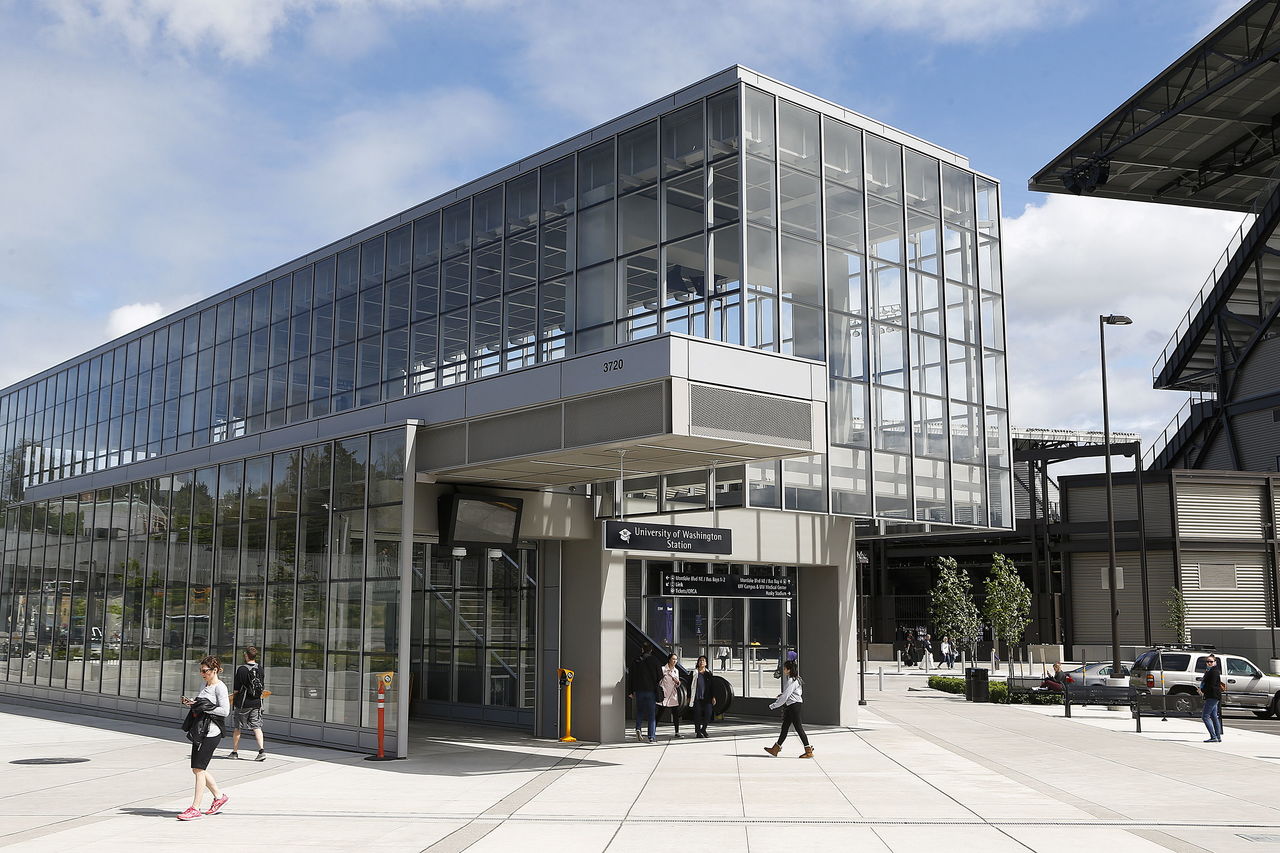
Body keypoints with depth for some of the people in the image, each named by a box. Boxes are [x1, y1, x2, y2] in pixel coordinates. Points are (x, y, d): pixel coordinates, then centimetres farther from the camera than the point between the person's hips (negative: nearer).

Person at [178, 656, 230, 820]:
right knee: (197, 769, 11)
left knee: (199, 769, -9)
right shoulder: (205, 685, 16)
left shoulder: (220, 687, -11)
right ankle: (219, 796, 28)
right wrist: (190, 703, 6)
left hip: (211, 733, -9)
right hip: (199, 730, 9)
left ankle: (195, 808, -4)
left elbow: (225, 710, -18)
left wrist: (203, 707, -18)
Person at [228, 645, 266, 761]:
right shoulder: (260, 669, 3)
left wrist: (233, 697, 8)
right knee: (257, 727, 4)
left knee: (237, 728, 11)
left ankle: (235, 752, 19)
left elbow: (236, 689, -9)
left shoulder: (241, 669, -12)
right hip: (256, 703, 4)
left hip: (242, 704, -4)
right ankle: (262, 750, -11)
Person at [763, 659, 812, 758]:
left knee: (798, 728, -5)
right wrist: (782, 694, 12)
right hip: (790, 706, 10)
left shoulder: (792, 681, -18)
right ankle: (775, 749, 16)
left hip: (794, 705, -10)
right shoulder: (795, 679, 12)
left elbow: (785, 696, -20)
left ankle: (809, 751, 1)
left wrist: (773, 705, -14)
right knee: (784, 727, 12)